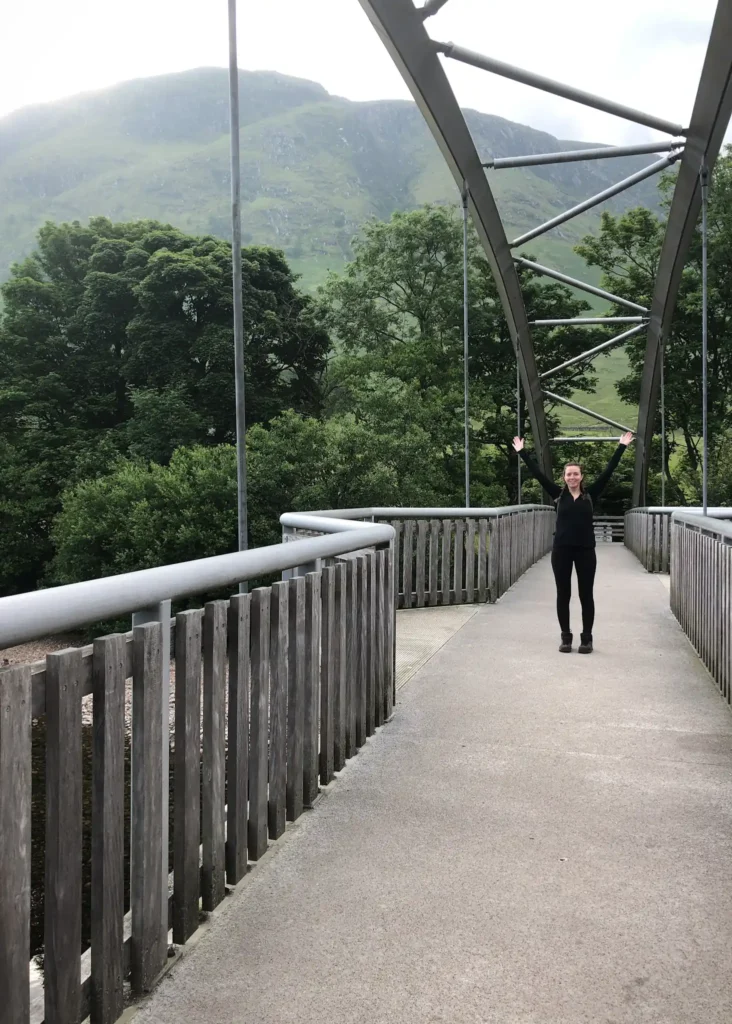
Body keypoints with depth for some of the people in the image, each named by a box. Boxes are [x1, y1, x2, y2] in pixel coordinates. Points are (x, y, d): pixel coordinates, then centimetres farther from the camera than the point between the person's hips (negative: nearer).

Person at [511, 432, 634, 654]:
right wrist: (522, 452, 3)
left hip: (585, 550, 0)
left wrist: (622, 447, 0)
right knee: (563, 594, 6)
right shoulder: (558, 494, 3)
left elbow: (608, 471, 1)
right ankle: (566, 637, 17)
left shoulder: (590, 493, 3)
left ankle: (586, 639, 15)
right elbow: (538, 473, 3)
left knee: (586, 595, 5)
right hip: (561, 550, 0)